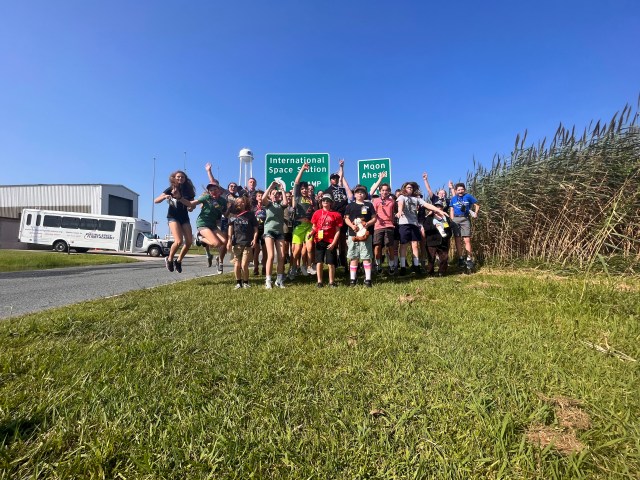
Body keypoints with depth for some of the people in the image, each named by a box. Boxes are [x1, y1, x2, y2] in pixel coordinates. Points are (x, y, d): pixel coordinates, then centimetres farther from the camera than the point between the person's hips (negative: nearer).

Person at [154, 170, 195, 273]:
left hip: (184, 217, 4)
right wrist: (165, 196, -26)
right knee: (179, 241, -20)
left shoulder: (188, 190, 6)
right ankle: (169, 259, 6)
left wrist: (191, 207, -9)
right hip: (173, 217, -4)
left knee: (189, 241, -9)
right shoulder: (170, 189, -2)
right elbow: (156, 200, -7)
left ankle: (178, 261, 11)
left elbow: (191, 204, 14)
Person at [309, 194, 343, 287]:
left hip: (331, 242, -1)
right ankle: (319, 282, 12)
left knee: (331, 263, 2)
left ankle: (331, 282, 16)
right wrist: (311, 232, -10)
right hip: (319, 241, 1)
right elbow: (314, 227, 12)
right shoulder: (317, 213, 6)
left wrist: (334, 243, -7)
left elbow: (337, 230, 1)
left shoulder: (336, 215, 1)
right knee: (319, 262, 2)